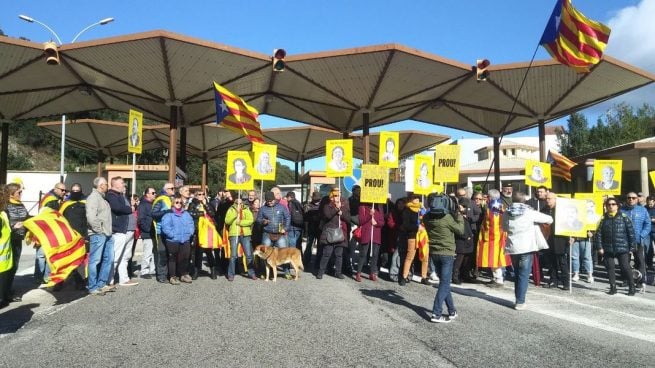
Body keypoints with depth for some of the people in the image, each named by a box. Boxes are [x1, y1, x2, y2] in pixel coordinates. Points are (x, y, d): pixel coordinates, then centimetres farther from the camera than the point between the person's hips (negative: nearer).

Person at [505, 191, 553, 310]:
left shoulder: (508, 214, 2)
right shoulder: (529, 212, -7)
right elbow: (549, 219, 0)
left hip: (512, 248, 4)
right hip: (526, 247, -4)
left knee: (517, 274, 16)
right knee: (524, 275, -1)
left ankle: (518, 299, 18)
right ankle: (520, 302, -3)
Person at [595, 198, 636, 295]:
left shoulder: (624, 217, -1)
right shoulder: (603, 218, 5)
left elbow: (631, 232, 0)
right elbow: (598, 233, 4)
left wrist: (632, 246, -3)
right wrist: (599, 247, -1)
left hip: (622, 248, -2)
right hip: (607, 249, 2)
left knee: (625, 268, -1)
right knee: (610, 268, 7)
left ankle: (631, 287, 13)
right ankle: (613, 287, 18)